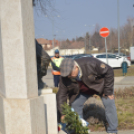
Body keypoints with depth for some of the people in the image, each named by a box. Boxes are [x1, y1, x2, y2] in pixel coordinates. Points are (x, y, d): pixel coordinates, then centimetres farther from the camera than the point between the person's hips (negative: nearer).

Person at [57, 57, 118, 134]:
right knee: (75, 105, -7)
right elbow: (61, 94, -18)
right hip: (83, 90, 3)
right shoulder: (65, 77, -27)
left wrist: (108, 91, -25)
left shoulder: (90, 64, -40)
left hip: (101, 85, -3)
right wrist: (62, 113, -23)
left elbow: (109, 71, -29)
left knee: (109, 104, -14)